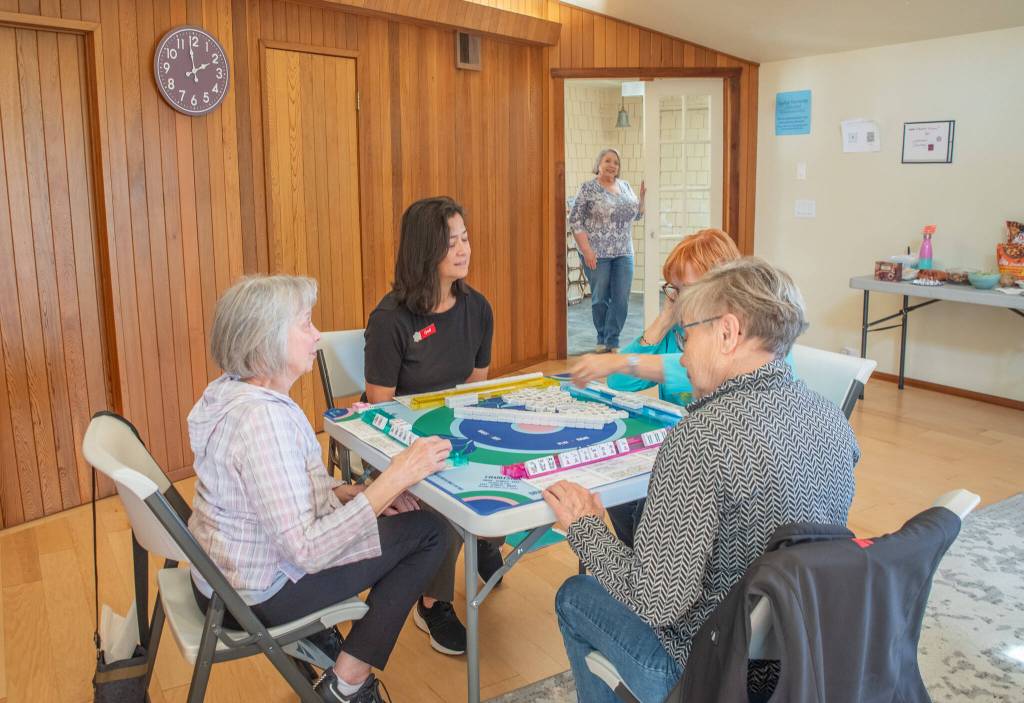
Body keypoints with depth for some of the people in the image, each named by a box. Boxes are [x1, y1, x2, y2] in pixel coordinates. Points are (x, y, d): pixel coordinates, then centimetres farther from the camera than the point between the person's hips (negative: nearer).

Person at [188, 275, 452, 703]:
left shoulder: (230, 390, -1)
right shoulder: (262, 418, -31)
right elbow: (307, 551, -32)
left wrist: (352, 493, -3)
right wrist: (394, 479, -31)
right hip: (258, 595, -9)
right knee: (427, 532, -4)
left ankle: (314, 634, 25)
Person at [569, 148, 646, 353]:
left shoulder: (625, 186, 11)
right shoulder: (588, 188, -5)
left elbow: (637, 214, 19)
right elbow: (575, 220, -9)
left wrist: (642, 196, 1)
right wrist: (586, 249, -16)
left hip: (623, 253, 5)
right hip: (597, 254, -4)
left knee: (622, 299, 0)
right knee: (600, 298, 5)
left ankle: (612, 342, 10)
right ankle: (602, 339, 22)